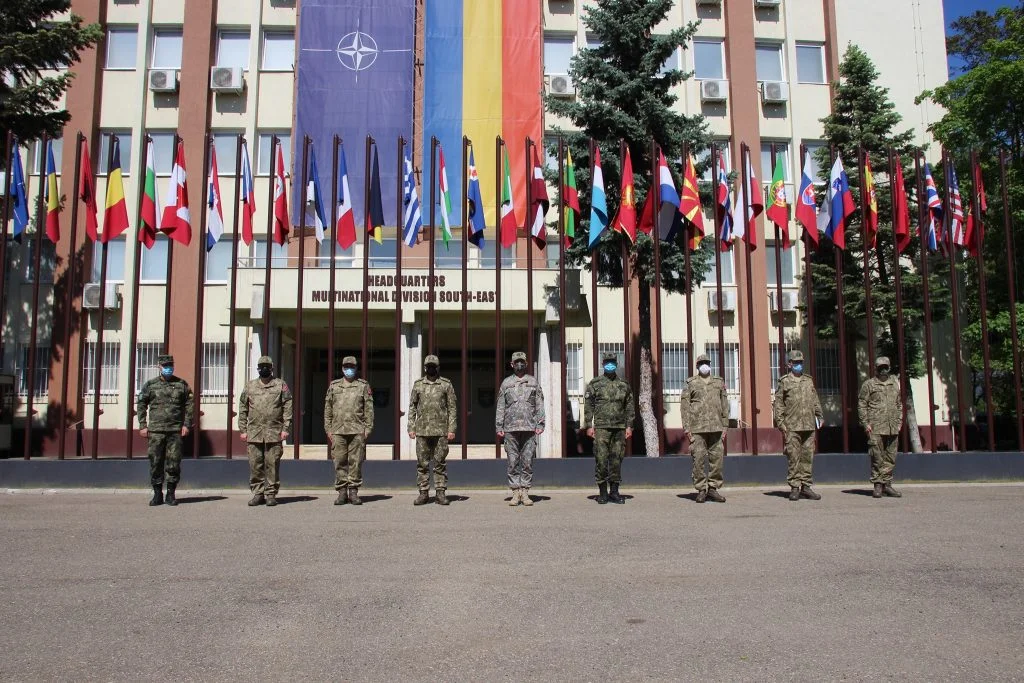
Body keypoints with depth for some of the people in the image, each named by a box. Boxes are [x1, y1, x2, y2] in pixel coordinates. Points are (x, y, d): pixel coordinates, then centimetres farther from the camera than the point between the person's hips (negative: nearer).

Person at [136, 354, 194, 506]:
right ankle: (157, 495, 12)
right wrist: (142, 426, 2)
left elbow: (189, 405, 8)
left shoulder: (182, 384, 8)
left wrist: (187, 424, 0)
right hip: (155, 431, 0)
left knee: (174, 463, 0)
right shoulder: (150, 385, 7)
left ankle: (171, 494, 10)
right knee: (155, 462, 2)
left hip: (176, 430, 0)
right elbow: (140, 405, 9)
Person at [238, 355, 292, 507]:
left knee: (272, 465, 0)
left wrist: (285, 428, -5)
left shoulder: (280, 385, 6)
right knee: (255, 465, 3)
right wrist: (242, 430, 7)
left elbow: (288, 408, 2)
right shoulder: (250, 386, 13)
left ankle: (271, 494, 7)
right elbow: (242, 409, 14)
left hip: (274, 433, -2)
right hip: (254, 433, 2)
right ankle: (257, 493, 12)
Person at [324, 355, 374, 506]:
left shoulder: (363, 386, 8)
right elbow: (327, 409, 12)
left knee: (356, 462, 0)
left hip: (357, 431, -1)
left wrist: (368, 427, -3)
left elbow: (369, 408, 4)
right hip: (338, 430, 1)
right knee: (340, 462, 2)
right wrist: (328, 429, 5)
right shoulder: (333, 386, 12)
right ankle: (342, 492, 9)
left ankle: (353, 492, 6)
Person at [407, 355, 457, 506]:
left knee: (440, 463, 2)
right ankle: (423, 493, 11)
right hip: (422, 430, 2)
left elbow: (452, 408, 2)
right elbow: (412, 407, 10)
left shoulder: (446, 384, 3)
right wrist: (411, 427, 3)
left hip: (441, 430, -2)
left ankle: (440, 493, 8)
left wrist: (451, 429, -5)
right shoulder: (418, 384, 8)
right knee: (422, 463, 4)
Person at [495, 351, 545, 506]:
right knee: (513, 462, 1)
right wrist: (499, 427, 2)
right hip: (510, 428, 0)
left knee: (528, 462, 0)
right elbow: (500, 406, 9)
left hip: (529, 428, 0)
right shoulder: (506, 383, 10)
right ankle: (515, 493, 6)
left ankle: (525, 493, 6)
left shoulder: (533, 381, 9)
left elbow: (540, 405, 7)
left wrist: (540, 424, -3)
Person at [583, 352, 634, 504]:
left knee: (617, 460, 5)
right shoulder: (595, 384, 4)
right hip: (601, 427, -3)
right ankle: (602, 492, 4)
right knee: (601, 460, -5)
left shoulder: (624, 385, 12)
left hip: (619, 428, 3)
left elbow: (629, 406, 13)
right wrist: (589, 425, -5)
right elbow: (588, 406, 2)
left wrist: (629, 426, 6)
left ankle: (614, 491, 13)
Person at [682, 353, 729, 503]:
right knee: (699, 459, -3)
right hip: (697, 428, -3)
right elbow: (684, 406, 2)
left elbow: (724, 405, 14)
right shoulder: (690, 383, 6)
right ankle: (701, 490, 6)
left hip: (716, 428, 3)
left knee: (717, 457, 2)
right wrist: (686, 427, -5)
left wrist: (725, 426, 8)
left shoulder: (719, 382, 14)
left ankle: (713, 488, 13)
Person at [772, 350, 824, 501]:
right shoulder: (784, 381, 2)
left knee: (807, 457, 6)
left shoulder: (809, 380, 16)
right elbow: (778, 404, -1)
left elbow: (815, 401, 21)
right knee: (793, 458, -3)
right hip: (792, 427, -4)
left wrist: (819, 416, 12)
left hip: (809, 426, 4)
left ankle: (806, 486, 13)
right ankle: (794, 488, 2)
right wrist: (780, 423, -7)